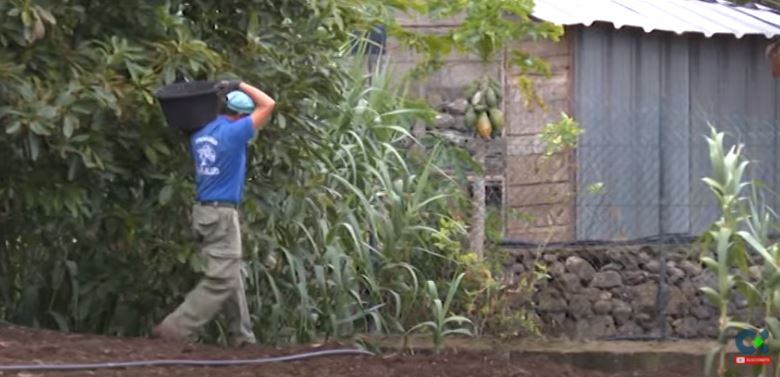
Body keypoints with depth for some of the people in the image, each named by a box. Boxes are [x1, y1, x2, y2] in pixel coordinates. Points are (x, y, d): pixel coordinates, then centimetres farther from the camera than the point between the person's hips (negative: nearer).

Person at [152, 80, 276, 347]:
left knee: (231, 278, 14)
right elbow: (268, 105, -11)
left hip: (204, 210, 9)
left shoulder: (200, 134, 8)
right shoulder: (233, 133, -14)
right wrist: (240, 86, 0)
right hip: (222, 214, -9)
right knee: (221, 280, -7)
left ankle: (242, 337, 17)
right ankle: (173, 330, -12)